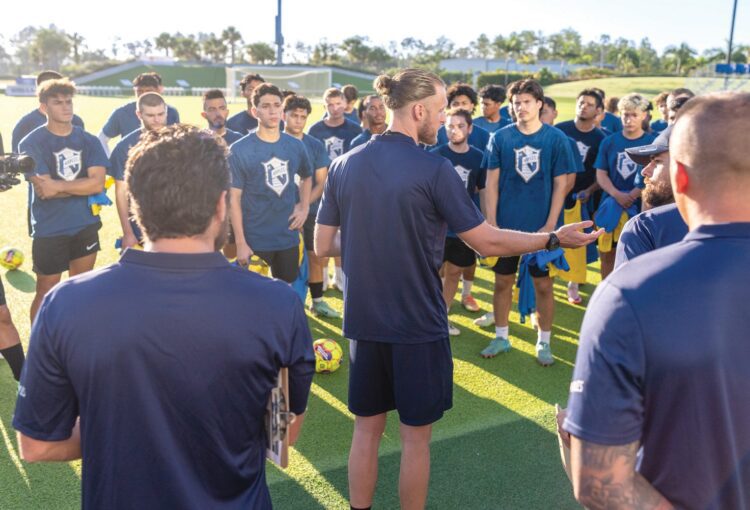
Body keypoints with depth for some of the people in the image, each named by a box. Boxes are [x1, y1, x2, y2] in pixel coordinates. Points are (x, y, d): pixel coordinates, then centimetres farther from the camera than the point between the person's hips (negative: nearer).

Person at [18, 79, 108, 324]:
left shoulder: (89, 141, 2)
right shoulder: (32, 143, -8)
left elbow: (98, 183, -11)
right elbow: (43, 190, -18)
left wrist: (58, 186, -17)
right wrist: (82, 187, -13)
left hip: (86, 225, 4)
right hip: (50, 230, -4)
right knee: (46, 292, 6)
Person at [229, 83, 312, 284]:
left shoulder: (296, 146, 2)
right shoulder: (239, 150, -10)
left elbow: (306, 177, 21)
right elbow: (234, 199, -10)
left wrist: (304, 208, 4)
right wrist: (240, 243, -14)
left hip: (289, 237, 4)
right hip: (255, 240, -4)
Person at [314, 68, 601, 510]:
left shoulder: (344, 165, -1)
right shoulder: (434, 170, -15)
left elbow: (324, 247, 4)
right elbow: (489, 243, -11)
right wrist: (554, 238, 2)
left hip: (364, 323, 5)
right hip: (418, 326, -5)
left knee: (367, 429, 19)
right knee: (415, 437, 13)